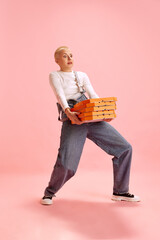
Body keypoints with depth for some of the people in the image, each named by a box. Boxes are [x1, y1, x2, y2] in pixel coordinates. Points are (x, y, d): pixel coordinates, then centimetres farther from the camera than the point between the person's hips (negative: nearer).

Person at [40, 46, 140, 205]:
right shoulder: (54, 76, 11)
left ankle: (120, 192, 13)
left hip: (93, 118, 5)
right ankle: (49, 193, 10)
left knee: (125, 148, -2)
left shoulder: (82, 75, 23)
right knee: (65, 162, -21)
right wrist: (67, 111, -28)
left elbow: (93, 95, 11)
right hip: (73, 120, -5)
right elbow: (60, 95, -8)